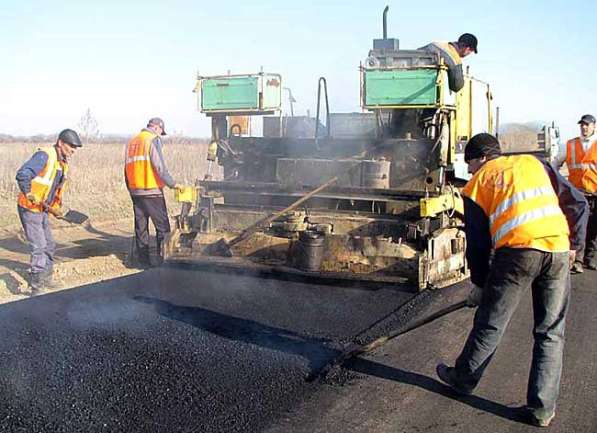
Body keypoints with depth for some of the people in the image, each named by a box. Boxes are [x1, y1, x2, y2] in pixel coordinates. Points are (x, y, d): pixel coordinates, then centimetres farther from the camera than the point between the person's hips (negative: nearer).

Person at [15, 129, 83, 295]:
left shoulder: (63, 163, 10)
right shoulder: (44, 156, -19)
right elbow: (22, 175, -32)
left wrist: (57, 207, 11)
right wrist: (30, 195, -26)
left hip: (42, 210, 9)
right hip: (29, 208, -9)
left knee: (49, 246, 17)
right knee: (39, 248, -9)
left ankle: (46, 281, 32)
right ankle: (36, 289, -2)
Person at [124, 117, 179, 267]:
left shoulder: (132, 141, 17)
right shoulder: (153, 139, -6)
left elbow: (127, 169, 18)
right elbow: (159, 166, -15)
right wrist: (172, 184, -8)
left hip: (135, 191, 7)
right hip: (151, 191, -7)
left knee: (141, 227, 10)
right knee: (162, 226, 0)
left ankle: (143, 260, 11)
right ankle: (163, 258, -2)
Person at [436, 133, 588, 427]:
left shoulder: (478, 183, 15)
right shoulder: (534, 163, 23)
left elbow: (477, 241, 13)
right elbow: (577, 203, 15)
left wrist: (479, 282, 24)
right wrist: (573, 245, 20)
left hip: (517, 251, -3)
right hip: (558, 251, 3)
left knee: (489, 324, 13)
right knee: (550, 333, 12)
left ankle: (463, 379, 32)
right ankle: (542, 408, 14)